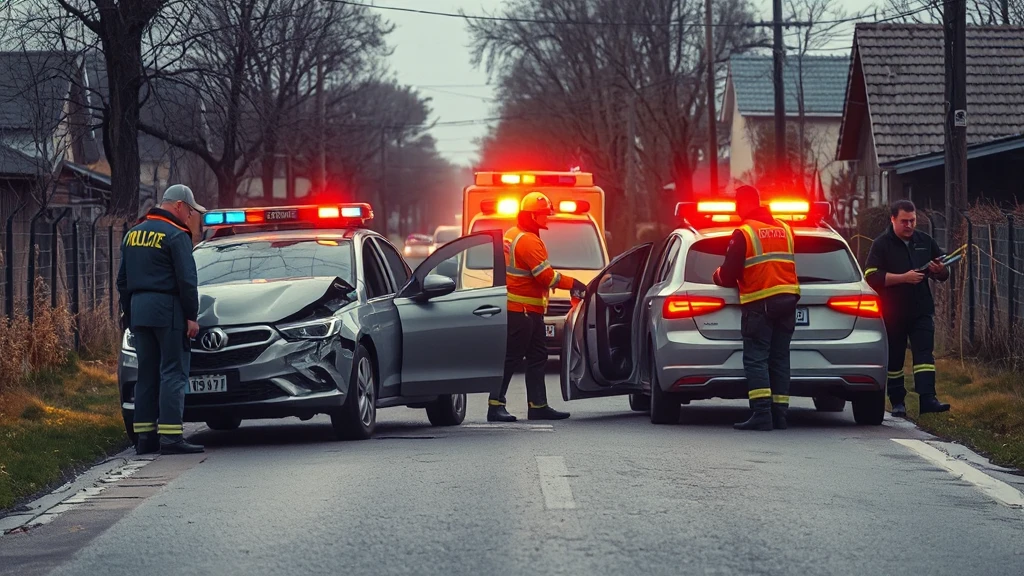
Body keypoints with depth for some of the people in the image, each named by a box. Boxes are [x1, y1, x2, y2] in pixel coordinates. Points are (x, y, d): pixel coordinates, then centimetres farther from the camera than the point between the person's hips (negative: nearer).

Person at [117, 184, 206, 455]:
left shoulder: (133, 235, 16)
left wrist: (129, 314, 23)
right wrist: (192, 316, -8)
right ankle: (171, 436, -12)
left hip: (139, 310, 7)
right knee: (173, 373, -7)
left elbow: (123, 280, 20)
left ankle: (145, 435, 9)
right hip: (168, 311, -7)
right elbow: (186, 280, -13)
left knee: (147, 374, 11)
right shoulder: (176, 235, -9)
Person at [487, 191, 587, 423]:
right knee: (511, 358, -8)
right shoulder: (528, 240, -16)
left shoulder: (512, 235, 17)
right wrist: (572, 284, -9)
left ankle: (538, 406, 11)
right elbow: (546, 276, -19)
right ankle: (495, 405, -7)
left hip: (529, 310, 11)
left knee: (537, 357, 10)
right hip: (521, 310, -11)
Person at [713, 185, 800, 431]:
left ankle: (762, 413, -17)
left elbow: (729, 276, -6)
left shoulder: (743, 234, -6)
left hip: (759, 304, -6)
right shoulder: (785, 229, 13)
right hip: (787, 300, 6)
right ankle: (779, 414, 7)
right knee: (779, 358, 9)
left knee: (755, 358, -6)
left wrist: (718, 275, 17)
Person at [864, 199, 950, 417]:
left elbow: (944, 275, 18)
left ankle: (927, 398, -18)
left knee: (924, 353, -10)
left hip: (922, 311, 2)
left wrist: (939, 270, -7)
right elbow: (872, 276, -14)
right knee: (894, 358, 4)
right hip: (892, 313, -2)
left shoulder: (925, 241, 11)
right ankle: (897, 402, 14)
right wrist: (903, 277, -22)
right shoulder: (882, 244, -2)